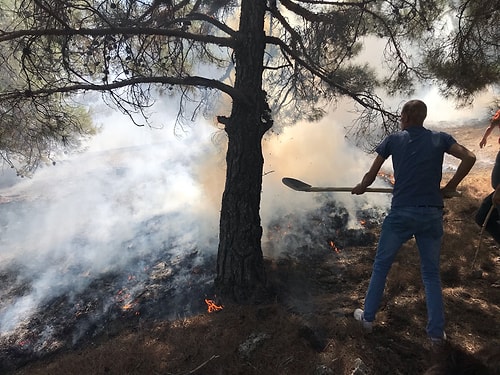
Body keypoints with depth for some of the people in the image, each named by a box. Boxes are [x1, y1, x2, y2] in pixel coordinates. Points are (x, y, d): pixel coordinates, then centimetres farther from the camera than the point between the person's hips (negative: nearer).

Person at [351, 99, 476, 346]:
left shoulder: (393, 139, 5)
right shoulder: (440, 138, 9)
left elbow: (371, 176, 7)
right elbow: (469, 158, -4)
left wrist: (360, 188, 27)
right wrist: (450, 188, 7)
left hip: (401, 213, -2)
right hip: (433, 214, 2)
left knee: (381, 265, 14)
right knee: (431, 273, 15)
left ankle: (368, 317, 24)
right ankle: (436, 332, 19)